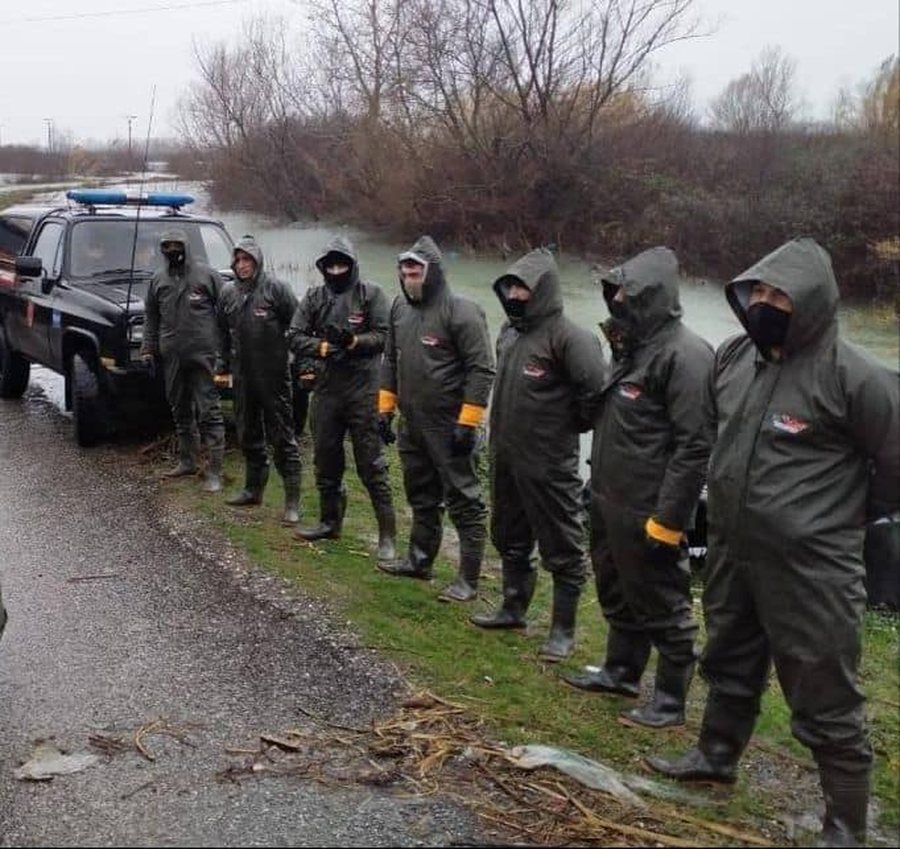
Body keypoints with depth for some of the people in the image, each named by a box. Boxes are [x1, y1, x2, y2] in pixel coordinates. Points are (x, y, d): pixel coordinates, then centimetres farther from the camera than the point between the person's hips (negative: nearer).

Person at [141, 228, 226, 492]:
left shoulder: (207, 275, 0)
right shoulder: (158, 280, 13)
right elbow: (151, 318, 19)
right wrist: (148, 348, 11)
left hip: (203, 354, -5)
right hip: (172, 357, 5)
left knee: (209, 411, -6)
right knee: (180, 411, 14)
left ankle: (215, 470, -4)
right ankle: (187, 461, 28)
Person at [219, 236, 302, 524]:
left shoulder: (276, 288, -8)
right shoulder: (229, 293, 9)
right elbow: (223, 333, 18)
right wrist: (223, 364, 14)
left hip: (273, 374, -6)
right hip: (242, 376, 6)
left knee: (281, 437, -4)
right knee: (248, 435, 16)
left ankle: (293, 500, -1)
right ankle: (253, 489, 30)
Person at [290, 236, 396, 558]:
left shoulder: (371, 294, -1)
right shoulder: (314, 297, 9)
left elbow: (382, 335, -7)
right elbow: (296, 336, 4)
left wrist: (353, 342, -22)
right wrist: (323, 347, -13)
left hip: (363, 389, -4)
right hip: (326, 388, 5)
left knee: (371, 463, -4)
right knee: (325, 459, 14)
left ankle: (387, 534, 2)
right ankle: (329, 521, 31)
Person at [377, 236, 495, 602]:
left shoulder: (461, 312, -15)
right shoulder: (400, 308, 10)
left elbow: (481, 370, -17)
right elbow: (391, 362, 19)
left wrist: (467, 423, -19)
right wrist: (385, 409, 16)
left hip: (449, 427, -8)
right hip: (412, 424, 8)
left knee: (464, 502, -1)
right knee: (421, 497, 20)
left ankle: (468, 580, 5)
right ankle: (418, 561, 35)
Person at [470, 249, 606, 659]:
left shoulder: (566, 336, -18)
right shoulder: (509, 330, 9)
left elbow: (596, 388, -25)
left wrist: (572, 425, -10)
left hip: (549, 463, -9)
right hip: (505, 456, 9)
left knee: (563, 548, 4)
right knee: (510, 538, 21)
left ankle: (563, 630, 14)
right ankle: (513, 608, 38)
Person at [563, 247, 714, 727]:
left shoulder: (684, 355, -18)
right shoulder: (633, 347, 12)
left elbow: (695, 446, -22)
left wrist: (667, 519, -23)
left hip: (648, 512, -9)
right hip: (610, 502, 9)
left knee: (662, 605, 4)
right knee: (617, 594, 22)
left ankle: (670, 700, 17)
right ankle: (620, 672, 38)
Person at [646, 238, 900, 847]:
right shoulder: (734, 356, 1)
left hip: (812, 566, -7)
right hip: (733, 551, 7)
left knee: (826, 700, 4)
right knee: (731, 663, 26)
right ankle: (717, 755, 49)